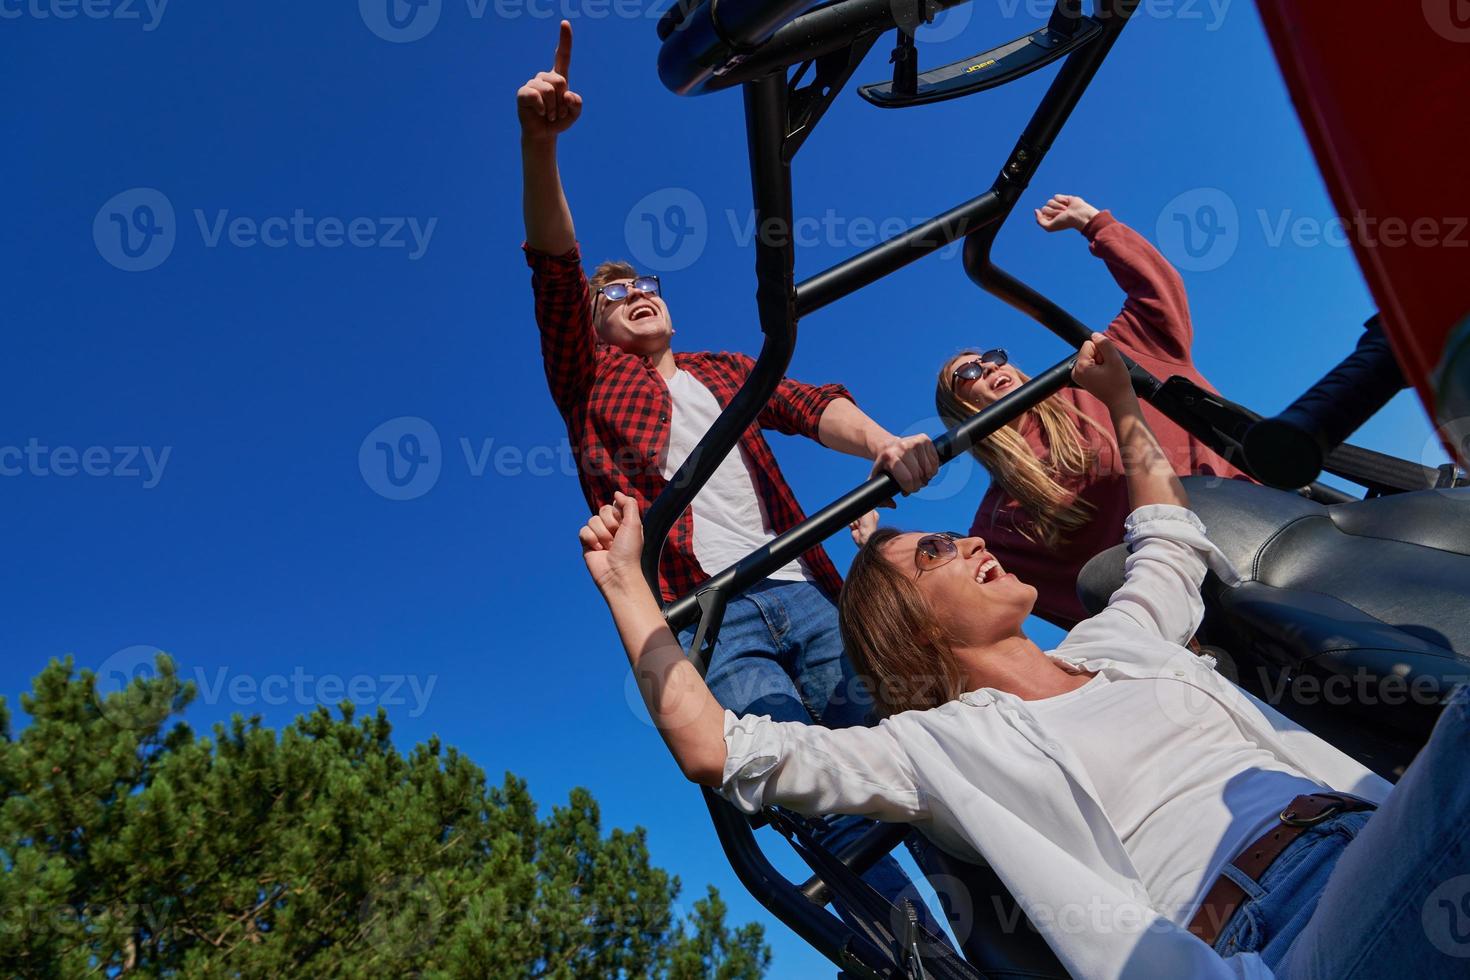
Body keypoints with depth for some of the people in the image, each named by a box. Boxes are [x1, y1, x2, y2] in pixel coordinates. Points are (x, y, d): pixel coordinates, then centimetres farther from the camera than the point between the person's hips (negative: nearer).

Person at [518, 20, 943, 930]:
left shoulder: (728, 371, 25)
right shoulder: (589, 377, 19)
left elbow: (811, 403, 4)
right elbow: (554, 271, 3)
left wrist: (883, 443, -19)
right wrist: (541, 145, -13)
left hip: (803, 592, 3)